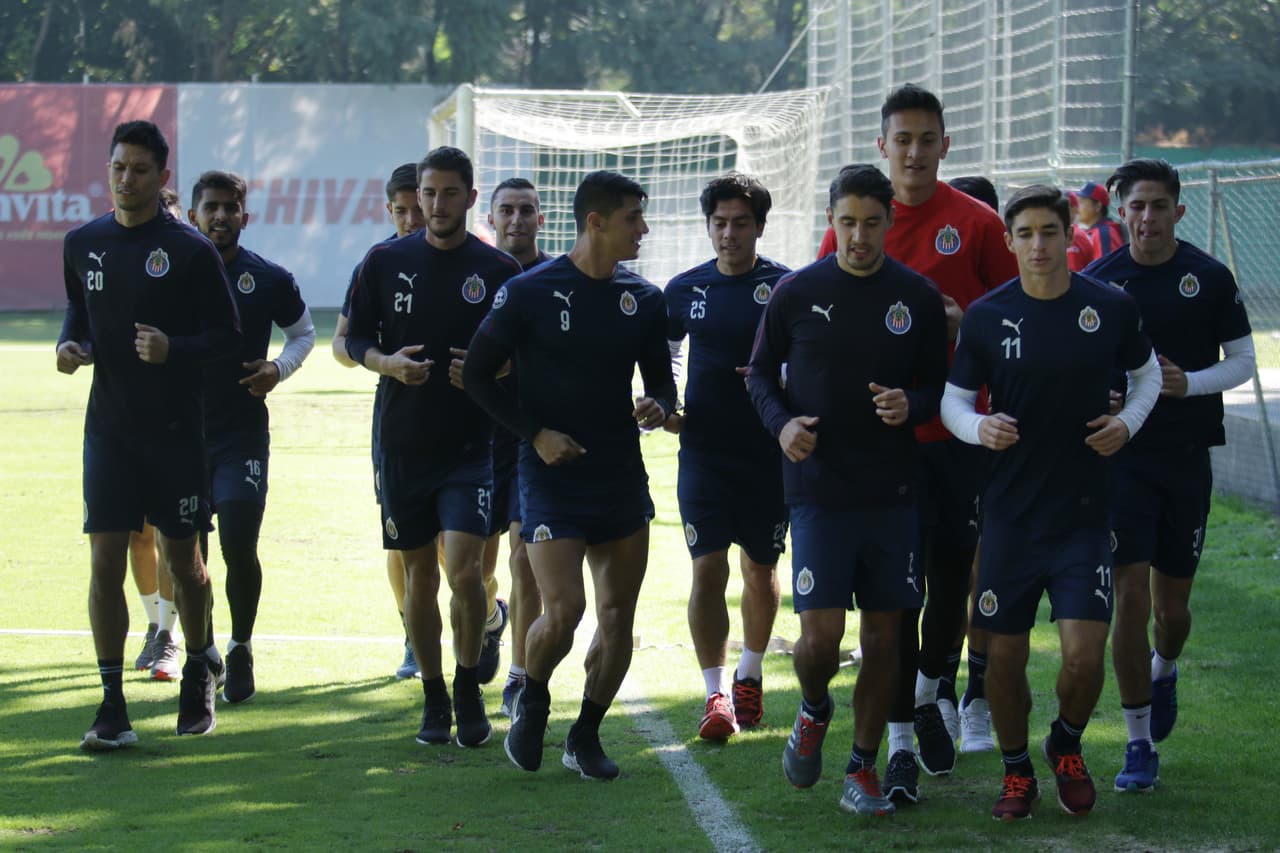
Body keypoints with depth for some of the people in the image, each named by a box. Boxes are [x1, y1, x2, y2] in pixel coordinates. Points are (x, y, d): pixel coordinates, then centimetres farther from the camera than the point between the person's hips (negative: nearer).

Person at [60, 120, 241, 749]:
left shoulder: (189, 250, -7)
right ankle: (112, 707, -1)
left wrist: (175, 349, -21)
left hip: (175, 430, -3)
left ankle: (199, 671, 31)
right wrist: (71, 343, 1)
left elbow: (227, 332, -3)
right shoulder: (83, 244, 6)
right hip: (108, 426, 3)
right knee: (105, 561, -4)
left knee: (182, 559, 7)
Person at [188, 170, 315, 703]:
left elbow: (304, 332, 15)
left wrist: (279, 369, -2)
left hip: (244, 433, -1)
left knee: (239, 547, -9)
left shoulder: (268, 280, 1)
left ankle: (240, 653, 8)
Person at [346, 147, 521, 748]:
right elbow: (356, 341, 9)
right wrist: (388, 362, -11)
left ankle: (469, 686, 5)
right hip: (404, 443, 2)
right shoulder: (385, 262, 4)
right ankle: (434, 699, 21)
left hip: (472, 444, -2)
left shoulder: (498, 270, 0)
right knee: (419, 574, 8)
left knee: (464, 570, -15)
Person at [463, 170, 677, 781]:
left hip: (622, 477, 5)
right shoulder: (529, 293, -7)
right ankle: (531, 702, 14)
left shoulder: (643, 300, 7)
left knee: (618, 616, 4)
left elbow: (661, 380, 16)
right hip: (552, 475, -5)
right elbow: (478, 374, -1)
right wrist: (534, 434, -10)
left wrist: (658, 407, -8)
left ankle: (586, 736, 21)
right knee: (562, 611, -15)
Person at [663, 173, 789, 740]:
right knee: (708, 569, -7)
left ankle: (749, 676, 31)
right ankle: (716, 695, -3)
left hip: (768, 453, -1)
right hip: (703, 450, 1)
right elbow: (664, 351, 22)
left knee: (761, 566, 11)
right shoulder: (686, 289, 6)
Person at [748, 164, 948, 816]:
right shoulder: (796, 293, 0)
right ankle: (813, 709, 24)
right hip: (818, 488, -1)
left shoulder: (918, 297, 2)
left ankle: (862, 772, 16)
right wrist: (781, 422, -9)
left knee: (884, 634, 3)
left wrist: (910, 404, -13)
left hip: (893, 492, 2)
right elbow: (761, 372, 10)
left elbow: (940, 384, 9)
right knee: (820, 635, -10)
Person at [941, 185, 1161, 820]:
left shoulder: (1112, 308, -1)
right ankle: (1016, 772, 26)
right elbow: (954, 399, 4)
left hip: (1084, 511, 0)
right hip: (1010, 511, 0)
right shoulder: (986, 316, -3)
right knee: (1005, 654, 4)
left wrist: (1128, 422, -2)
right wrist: (979, 427, -17)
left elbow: (1147, 371, 16)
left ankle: (1067, 744, 22)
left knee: (1084, 654, -9)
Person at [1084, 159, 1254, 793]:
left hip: (1188, 456, 1)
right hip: (1122, 454, -1)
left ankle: (1163, 670, 45)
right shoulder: (1098, 280, -1)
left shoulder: (1209, 277, -1)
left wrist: (1188, 382, -14)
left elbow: (1243, 361, 3)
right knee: (1131, 597, -9)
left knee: (1172, 605, 9)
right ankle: (1139, 744, 0)